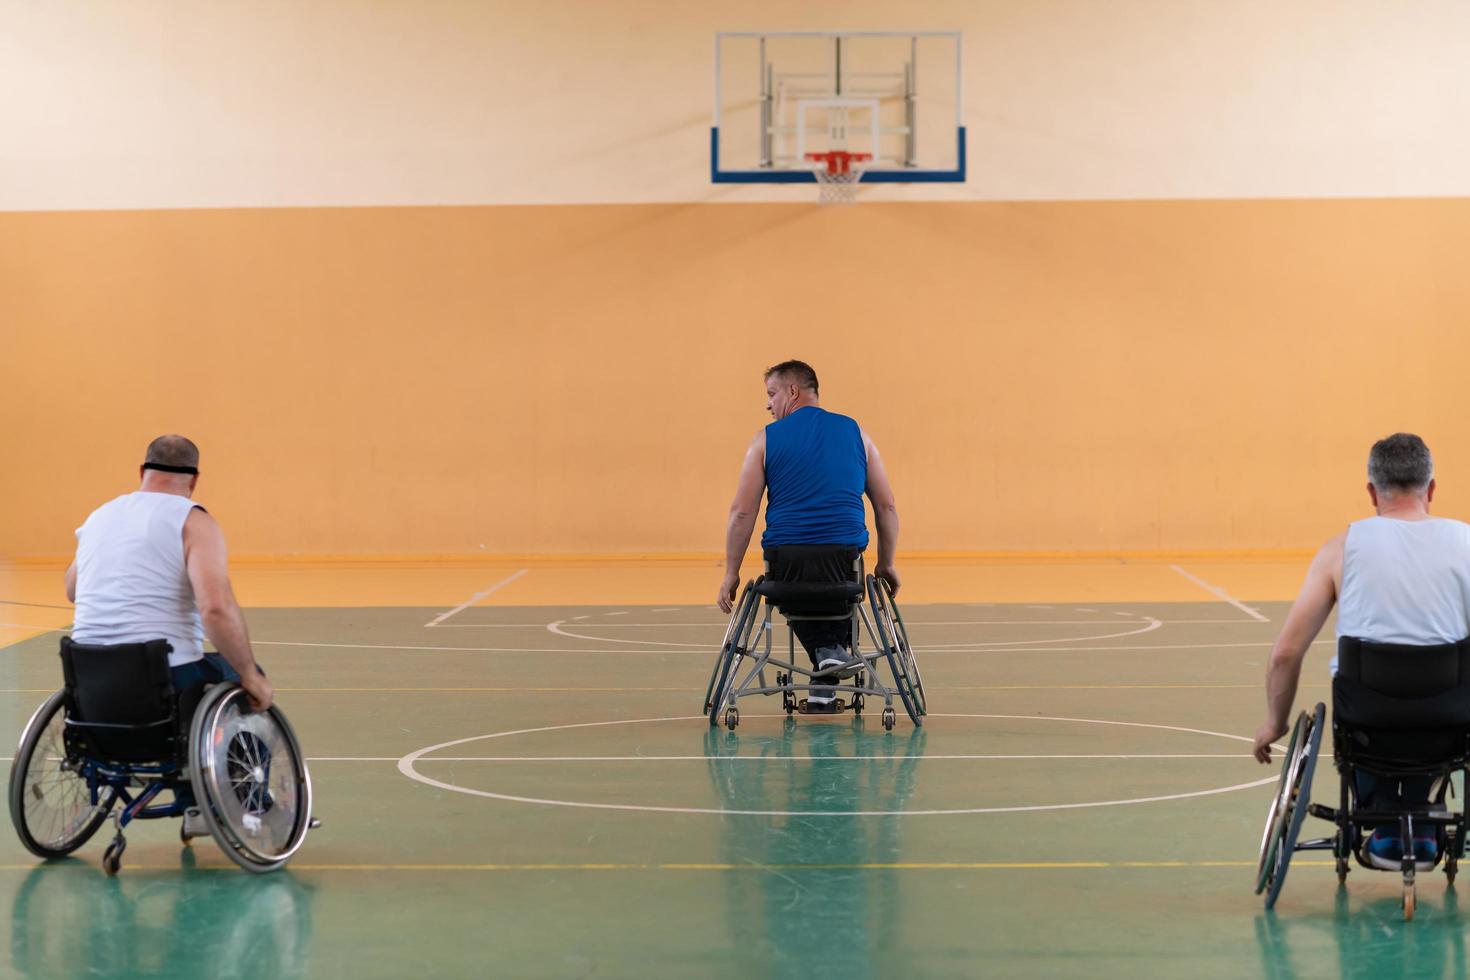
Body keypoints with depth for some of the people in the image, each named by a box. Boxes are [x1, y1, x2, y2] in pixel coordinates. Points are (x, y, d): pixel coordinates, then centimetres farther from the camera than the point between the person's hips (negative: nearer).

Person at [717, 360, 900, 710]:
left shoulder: (767, 439, 4)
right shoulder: (856, 433, 11)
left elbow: (742, 512, -1)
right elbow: (887, 507, 11)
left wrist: (732, 573, 5)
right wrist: (886, 564, 22)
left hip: (785, 562, -1)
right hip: (845, 557, 1)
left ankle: (825, 653, 8)